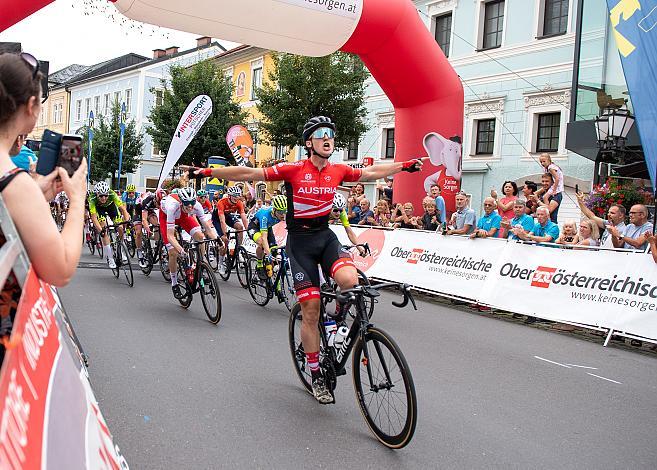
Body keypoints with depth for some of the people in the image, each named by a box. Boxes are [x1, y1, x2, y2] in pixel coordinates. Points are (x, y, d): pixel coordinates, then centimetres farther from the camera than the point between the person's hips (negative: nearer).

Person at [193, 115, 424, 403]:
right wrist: (210, 172, -15)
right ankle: (316, 375, 13)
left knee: (350, 280, -28)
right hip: (300, 241, -3)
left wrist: (404, 166, 20)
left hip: (325, 236, 3)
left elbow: (370, 173, 16)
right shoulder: (294, 170, -11)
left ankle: (338, 324, 4)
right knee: (311, 310, -3)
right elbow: (249, 173, -12)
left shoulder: (337, 171, 1)